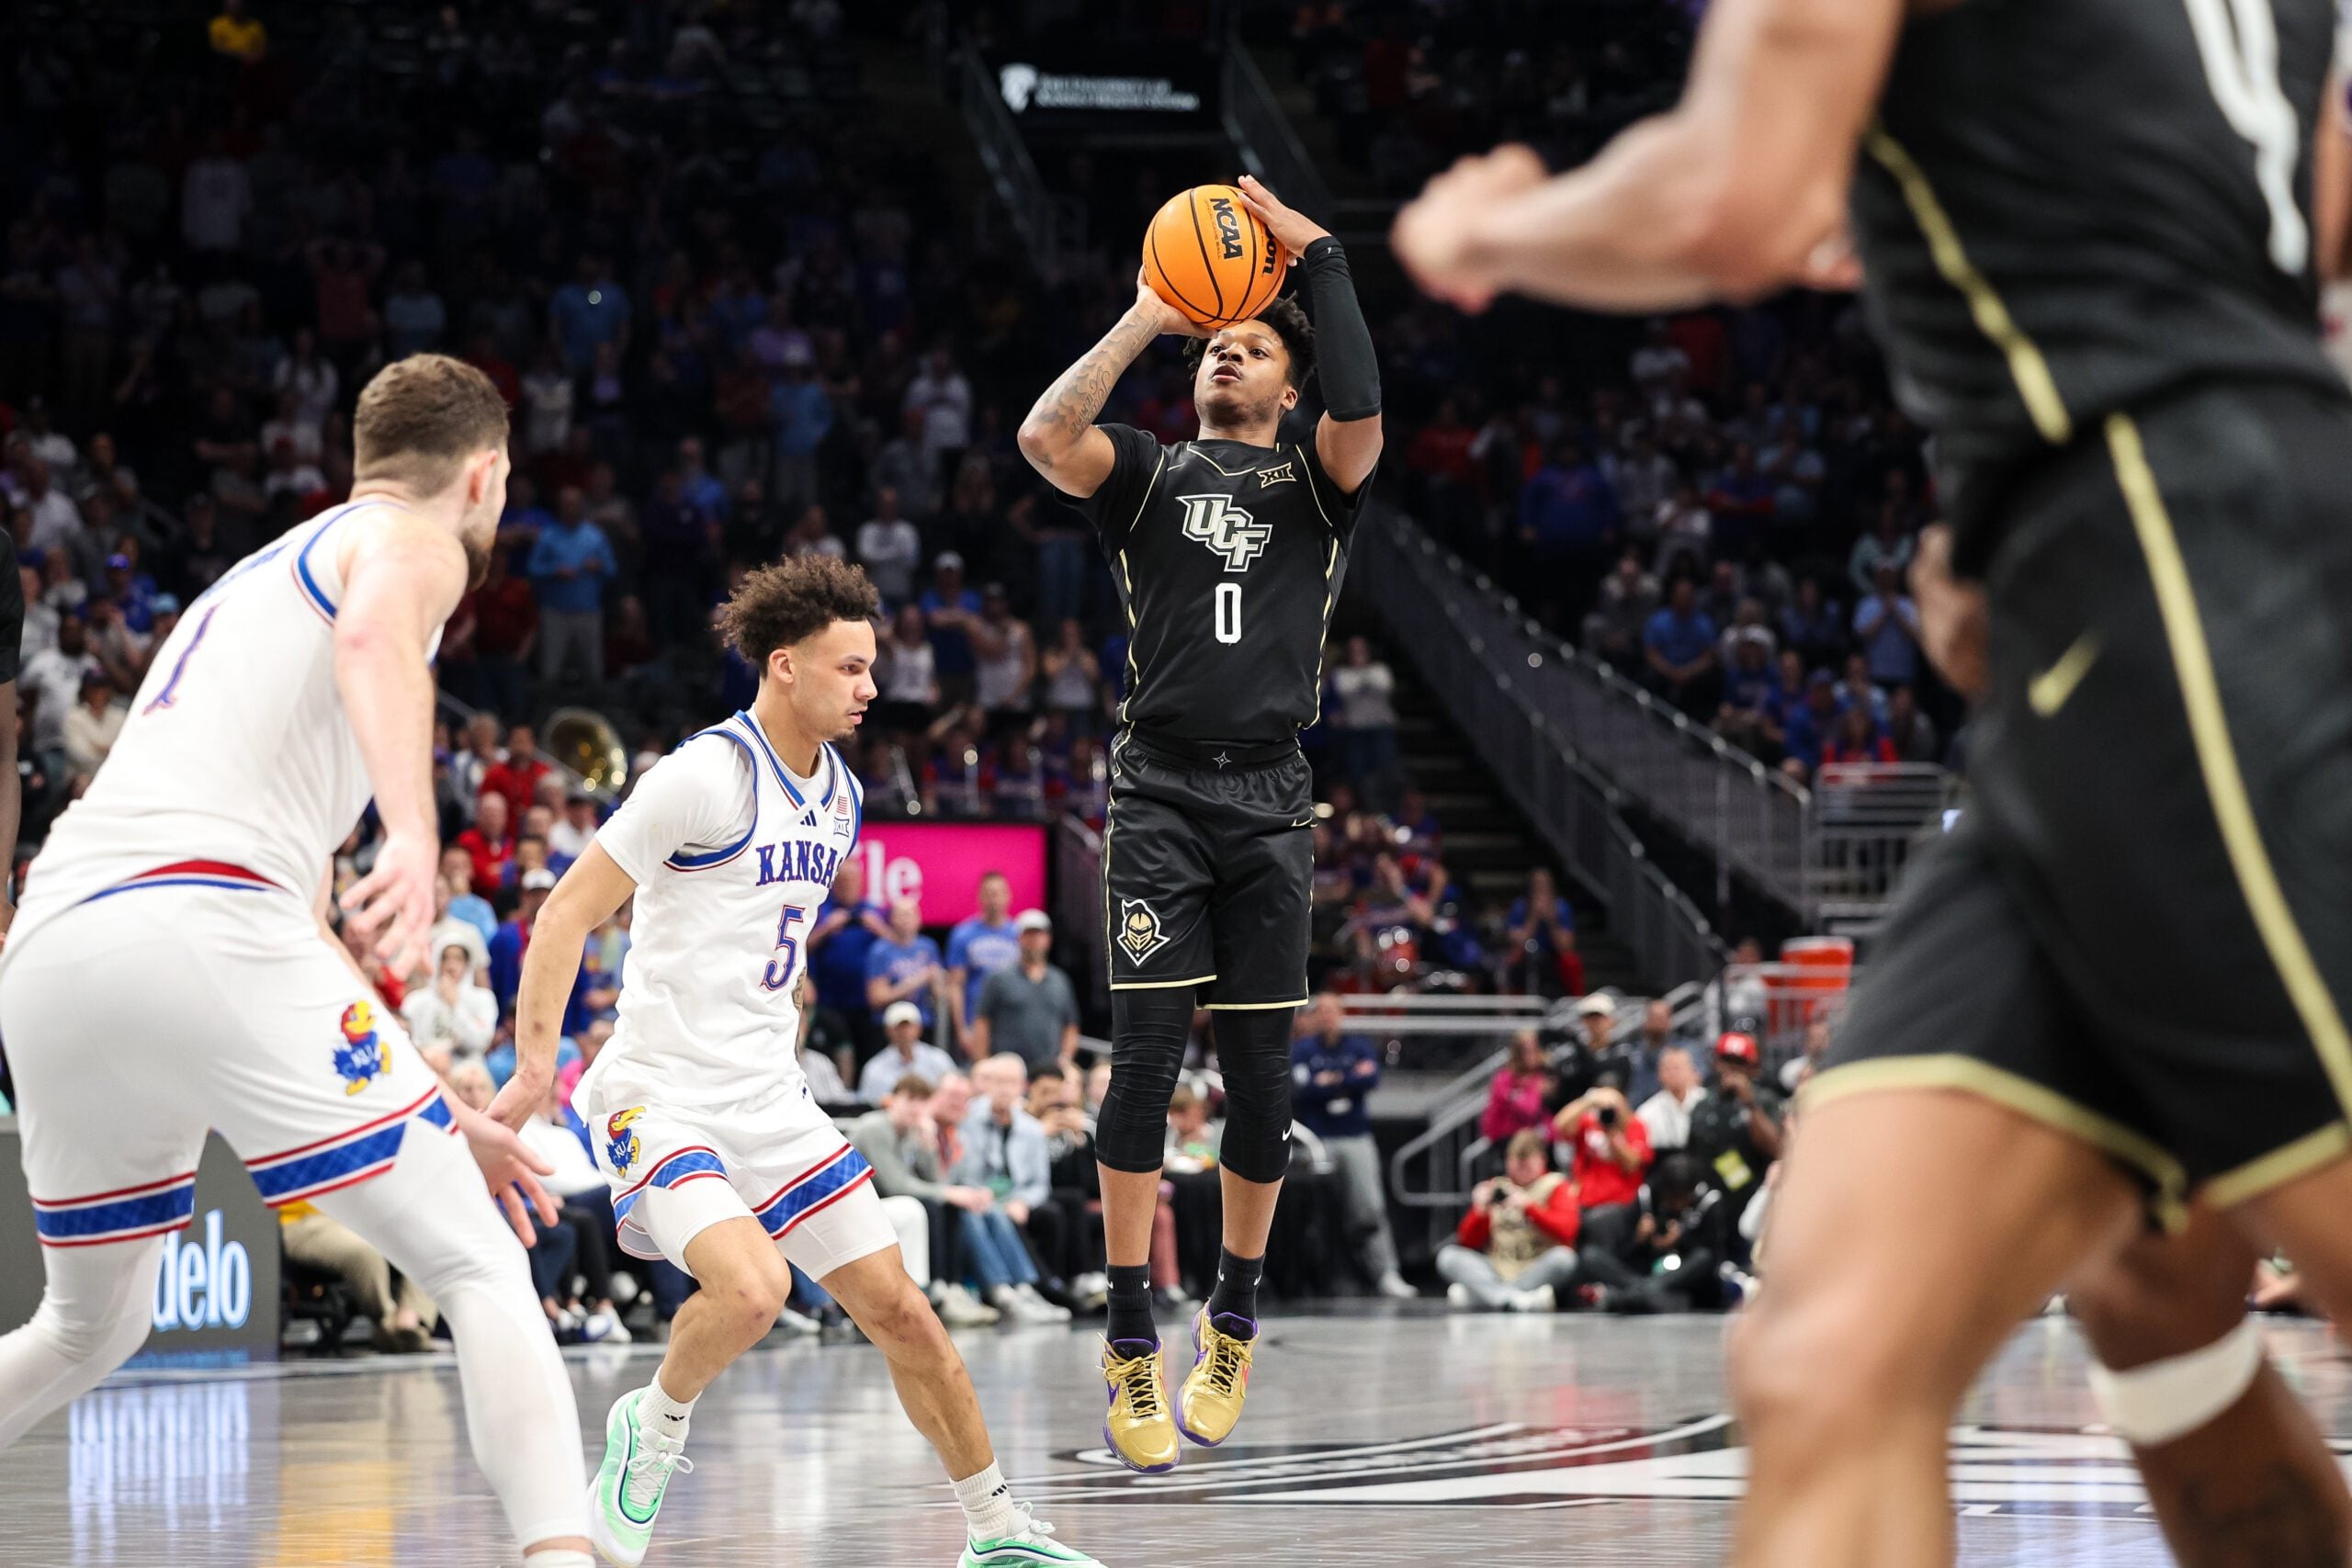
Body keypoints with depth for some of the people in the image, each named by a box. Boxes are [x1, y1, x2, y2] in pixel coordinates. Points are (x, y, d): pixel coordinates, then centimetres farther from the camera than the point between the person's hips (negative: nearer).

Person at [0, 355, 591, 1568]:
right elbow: (375, 637, -17)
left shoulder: (254, 579, 36)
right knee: (482, 1273, -3)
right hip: (196, 915, -8)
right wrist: (414, 835, -34)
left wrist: (441, 1111, 39)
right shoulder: (413, 539, 11)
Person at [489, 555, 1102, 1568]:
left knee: (897, 1309, 4)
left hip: (769, 1102, 7)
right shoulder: (707, 774, -15)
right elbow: (566, 916, -15)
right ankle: (653, 1431, 1)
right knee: (751, 1287, -29)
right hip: (657, 1097, -7)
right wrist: (534, 1066, -21)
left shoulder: (841, 796, 9)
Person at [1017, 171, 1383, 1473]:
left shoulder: (1314, 481, 12)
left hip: (1269, 802, 1)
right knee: (1147, 1049, -10)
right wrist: (1142, 323, -4)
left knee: (1259, 1071, 2)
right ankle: (1131, 1341, -8)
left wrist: (1317, 255, -7)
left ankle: (1233, 1319, 20)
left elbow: (1362, 413, -11)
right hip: (1159, 793, -1)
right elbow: (1043, 437, -7)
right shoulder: (1149, 474, 13)